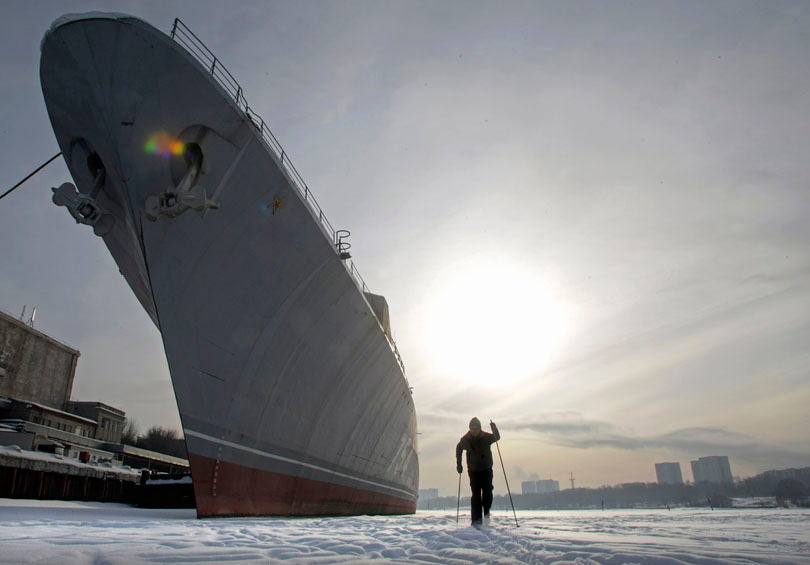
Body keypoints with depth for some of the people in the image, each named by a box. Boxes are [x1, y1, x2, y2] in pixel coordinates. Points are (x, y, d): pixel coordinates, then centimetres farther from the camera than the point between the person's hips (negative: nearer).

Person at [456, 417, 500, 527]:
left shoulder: (486, 437, -8)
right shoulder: (465, 439, -5)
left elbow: (497, 437, -23)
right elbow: (458, 449, 11)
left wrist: (494, 428, -43)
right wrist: (459, 464, 8)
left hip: (487, 469, 0)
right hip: (473, 470, 0)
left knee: (487, 492, -7)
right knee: (476, 495, -5)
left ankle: (486, 512, 22)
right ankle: (476, 521, 0)